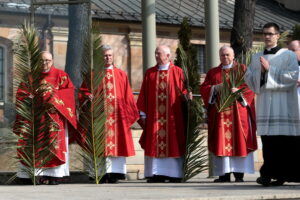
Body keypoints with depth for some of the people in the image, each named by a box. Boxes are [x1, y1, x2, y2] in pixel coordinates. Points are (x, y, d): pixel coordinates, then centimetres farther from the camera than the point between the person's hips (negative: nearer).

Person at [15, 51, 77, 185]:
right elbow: (21, 92, 9)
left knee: (55, 142, -9)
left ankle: (55, 175, -10)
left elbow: (69, 89, -2)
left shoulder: (60, 75, 8)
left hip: (54, 115, -2)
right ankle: (41, 174, -5)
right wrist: (29, 96, -12)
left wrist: (53, 95, -14)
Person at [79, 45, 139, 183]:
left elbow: (128, 96, 13)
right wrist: (88, 96, -15)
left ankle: (115, 173, 1)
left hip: (117, 113, 2)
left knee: (117, 142, -1)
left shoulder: (121, 75, 14)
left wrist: (132, 113, 7)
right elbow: (83, 91, 6)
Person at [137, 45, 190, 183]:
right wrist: (143, 113, 2)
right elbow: (144, 94, 8)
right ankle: (156, 175, 3)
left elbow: (183, 90, 2)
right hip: (154, 116, 2)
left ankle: (174, 174, 3)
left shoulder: (177, 72, 5)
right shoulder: (150, 73, 11)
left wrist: (186, 95, -21)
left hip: (172, 116, -2)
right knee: (154, 144, 0)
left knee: (173, 144, -1)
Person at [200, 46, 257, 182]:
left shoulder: (242, 70, 12)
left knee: (238, 140, -7)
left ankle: (239, 173, -8)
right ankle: (224, 174, -4)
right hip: (219, 111, 2)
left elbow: (250, 87, 1)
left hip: (238, 110, -2)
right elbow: (203, 89, 9)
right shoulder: (213, 72, 18)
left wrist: (239, 90, -16)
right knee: (221, 141, -4)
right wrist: (215, 88, -10)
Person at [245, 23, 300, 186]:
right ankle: (269, 173, 2)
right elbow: (249, 78, 12)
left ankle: (283, 174, 0)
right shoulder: (256, 57, 17)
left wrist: (269, 70, -10)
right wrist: (261, 72, -7)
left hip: (284, 104, -3)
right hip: (264, 104, 3)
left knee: (286, 140, -6)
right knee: (268, 140, -1)